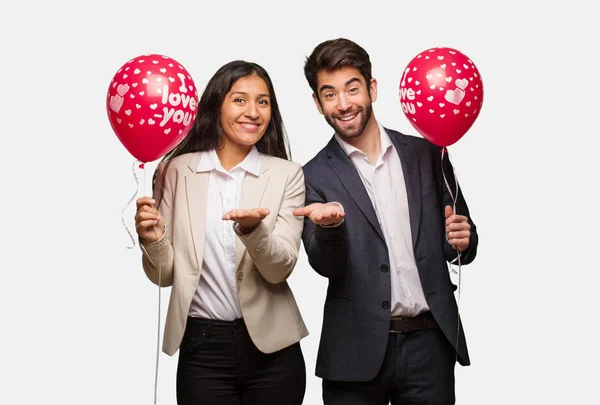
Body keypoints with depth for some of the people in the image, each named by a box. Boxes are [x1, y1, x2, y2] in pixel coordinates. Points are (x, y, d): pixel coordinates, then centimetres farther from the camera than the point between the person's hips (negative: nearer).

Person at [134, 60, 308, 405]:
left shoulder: (287, 174, -1)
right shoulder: (178, 170, 0)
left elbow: (281, 269, -9)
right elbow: (164, 274, 3)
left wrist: (253, 229, -26)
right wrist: (153, 238, -16)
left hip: (271, 350, 0)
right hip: (202, 348, 0)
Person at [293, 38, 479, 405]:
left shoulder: (426, 154, 6)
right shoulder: (315, 176, 1)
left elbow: (461, 247, 12)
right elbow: (326, 265, -8)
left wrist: (462, 240, -9)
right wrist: (329, 225, -27)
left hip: (430, 343, 2)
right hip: (358, 350, -2)